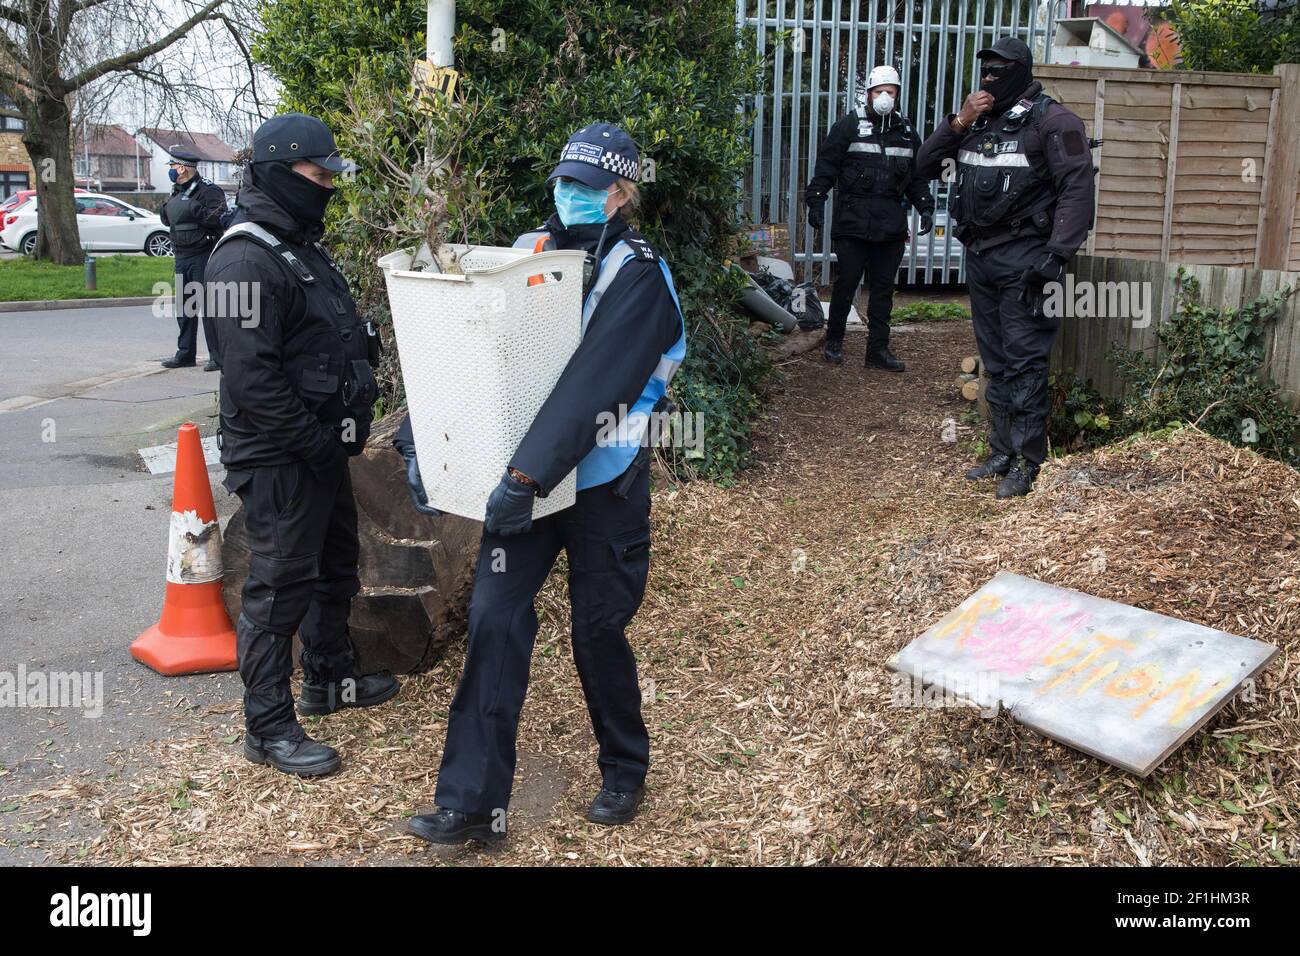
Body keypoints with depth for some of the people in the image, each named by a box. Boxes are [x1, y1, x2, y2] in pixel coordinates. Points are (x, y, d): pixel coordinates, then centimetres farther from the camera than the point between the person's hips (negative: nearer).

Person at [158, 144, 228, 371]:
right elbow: (170, 220, 28)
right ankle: (185, 354, 23)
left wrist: (197, 211, -27)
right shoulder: (177, 192, 17)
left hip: (202, 256, -9)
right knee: (184, 308, 13)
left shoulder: (208, 190, -10)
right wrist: (165, 214, 9)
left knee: (207, 307, -9)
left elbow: (219, 219, -20)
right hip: (182, 258, 9)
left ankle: (218, 357, -4)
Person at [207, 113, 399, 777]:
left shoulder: (301, 246, 13)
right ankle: (268, 729, 9)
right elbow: (251, 378, -25)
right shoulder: (247, 260, -20)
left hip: (321, 448, 10)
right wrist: (316, 441, -22)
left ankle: (329, 678, 40)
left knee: (334, 565, 22)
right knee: (280, 585, -3)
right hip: (278, 455, -10)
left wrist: (347, 426, 11)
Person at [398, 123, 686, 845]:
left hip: (601, 482, -4)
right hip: (525, 479, 4)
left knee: (598, 631, 6)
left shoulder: (639, 274, -11)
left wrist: (527, 477, -31)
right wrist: (421, 442, -8)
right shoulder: (530, 253, 6)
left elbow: (592, 387, -23)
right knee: (494, 619, -2)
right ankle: (474, 803, 6)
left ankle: (626, 772, 31)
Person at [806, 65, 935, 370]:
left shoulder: (906, 132, 15)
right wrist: (816, 201, -9)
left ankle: (878, 349, 12)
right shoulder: (849, 126, 1)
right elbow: (826, 167, -1)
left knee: (883, 288, 6)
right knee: (846, 284, 1)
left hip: (892, 227, 4)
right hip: (852, 223, -4)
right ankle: (833, 341, 18)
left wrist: (926, 207, 11)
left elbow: (916, 177, 21)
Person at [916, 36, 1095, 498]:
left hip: (1023, 260, -7)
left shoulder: (1051, 121, -7)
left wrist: (1057, 255, -21)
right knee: (995, 362, 12)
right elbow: (926, 165, 14)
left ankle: (1027, 463, -2)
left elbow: (1078, 188, -13)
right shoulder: (977, 121, 16)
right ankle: (1002, 452, 20)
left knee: (1024, 362, -7)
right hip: (980, 257, 8)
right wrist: (959, 123, -2)